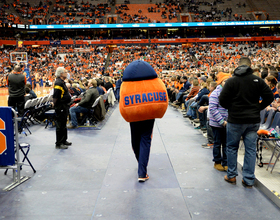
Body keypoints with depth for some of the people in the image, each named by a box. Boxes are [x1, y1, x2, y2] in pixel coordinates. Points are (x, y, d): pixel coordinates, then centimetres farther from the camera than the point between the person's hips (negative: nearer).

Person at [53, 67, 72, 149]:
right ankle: (59, 143, 3)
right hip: (60, 107, -11)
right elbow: (55, 96, -23)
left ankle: (64, 140, 30)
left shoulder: (62, 82, 15)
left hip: (64, 106, 11)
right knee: (60, 125, -4)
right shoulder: (58, 83, -19)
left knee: (63, 124, 18)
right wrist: (55, 104, -19)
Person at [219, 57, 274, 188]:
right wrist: (258, 108, 9)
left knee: (232, 147, 14)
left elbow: (222, 100, -9)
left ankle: (231, 176, 21)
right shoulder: (257, 80, 0)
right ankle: (249, 180, 13)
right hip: (253, 120, 2)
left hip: (235, 120, -2)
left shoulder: (231, 81, -7)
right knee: (250, 149, 9)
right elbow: (269, 96, 0)